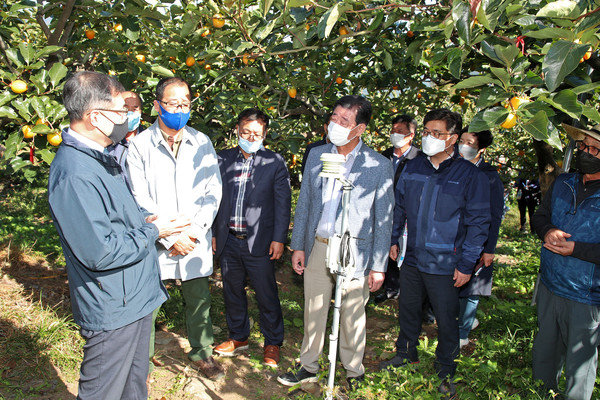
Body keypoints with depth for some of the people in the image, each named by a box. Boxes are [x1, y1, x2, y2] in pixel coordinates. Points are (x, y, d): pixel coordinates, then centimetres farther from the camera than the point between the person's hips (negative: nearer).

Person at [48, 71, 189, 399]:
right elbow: (101, 253, -27)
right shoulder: (74, 174, -26)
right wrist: (152, 231, -15)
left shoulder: (99, 159, 8)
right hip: (112, 310, -9)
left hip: (134, 297, 10)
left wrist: (144, 218, 5)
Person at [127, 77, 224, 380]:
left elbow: (213, 191, 4)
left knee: (199, 300, 13)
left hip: (195, 241, 3)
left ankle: (202, 352, 34)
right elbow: (139, 200, -9)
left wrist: (196, 229, -8)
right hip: (155, 243, -2)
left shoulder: (202, 143, 5)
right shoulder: (139, 145, -5)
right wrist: (170, 237, -13)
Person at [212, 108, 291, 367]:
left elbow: (283, 203, -3)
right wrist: (212, 233, 8)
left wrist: (279, 238, -8)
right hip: (228, 240, 4)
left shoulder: (275, 162, 0)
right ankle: (238, 337, 35)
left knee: (267, 295, 5)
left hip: (259, 242, -3)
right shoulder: (223, 160, 8)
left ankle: (272, 344, 24)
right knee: (232, 292, 16)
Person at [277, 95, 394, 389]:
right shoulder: (316, 155, 5)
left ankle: (353, 372, 34)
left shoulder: (379, 166, -7)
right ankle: (309, 367, 35)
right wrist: (298, 245, 7)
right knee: (313, 313, 15)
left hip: (355, 251, -3)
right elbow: (304, 203, 9)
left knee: (352, 317, 11)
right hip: (317, 247, 3)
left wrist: (378, 266, -5)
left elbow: (384, 219, -4)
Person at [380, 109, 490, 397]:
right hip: (411, 257, 4)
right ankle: (406, 353, 43)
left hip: (444, 264, -4)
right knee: (407, 310, 19)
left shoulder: (469, 175, -9)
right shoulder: (413, 167, 4)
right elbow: (399, 206, 15)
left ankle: (446, 372, 31)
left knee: (446, 320, 9)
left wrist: (466, 264, -10)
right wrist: (393, 239, 11)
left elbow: (478, 222, -7)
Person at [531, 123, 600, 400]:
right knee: (544, 353, 23)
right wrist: (547, 231, -8)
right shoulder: (563, 184, 2)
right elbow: (540, 216, 13)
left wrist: (576, 249, -24)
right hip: (549, 287, 6)